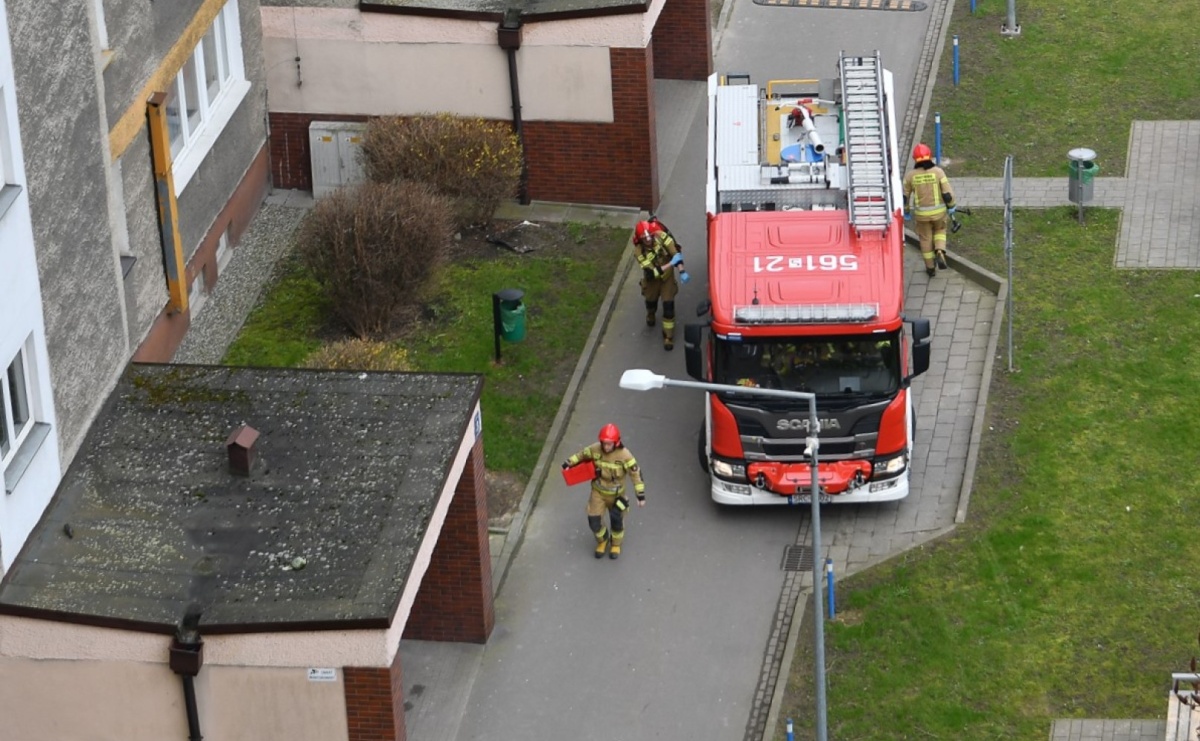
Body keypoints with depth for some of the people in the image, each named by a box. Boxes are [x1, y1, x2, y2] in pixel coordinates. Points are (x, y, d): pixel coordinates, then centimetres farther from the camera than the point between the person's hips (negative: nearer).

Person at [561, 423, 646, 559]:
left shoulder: (624, 455, -27)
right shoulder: (595, 449, -20)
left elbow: (635, 474, -19)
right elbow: (582, 454, 2)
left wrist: (641, 495, -17)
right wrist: (569, 463, 1)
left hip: (616, 494, -2)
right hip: (598, 492, 2)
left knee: (617, 521, 10)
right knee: (594, 520, 1)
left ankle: (616, 544, 42)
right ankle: (602, 541, 35)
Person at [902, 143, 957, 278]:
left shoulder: (910, 175, -10)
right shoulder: (938, 172, -15)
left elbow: (904, 195, -1)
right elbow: (947, 192, -12)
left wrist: (906, 212, 13)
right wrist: (951, 206, 6)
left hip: (921, 213, 0)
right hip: (939, 211, 0)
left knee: (926, 238, 18)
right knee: (939, 231, 27)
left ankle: (930, 268, 26)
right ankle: (940, 254, 3)